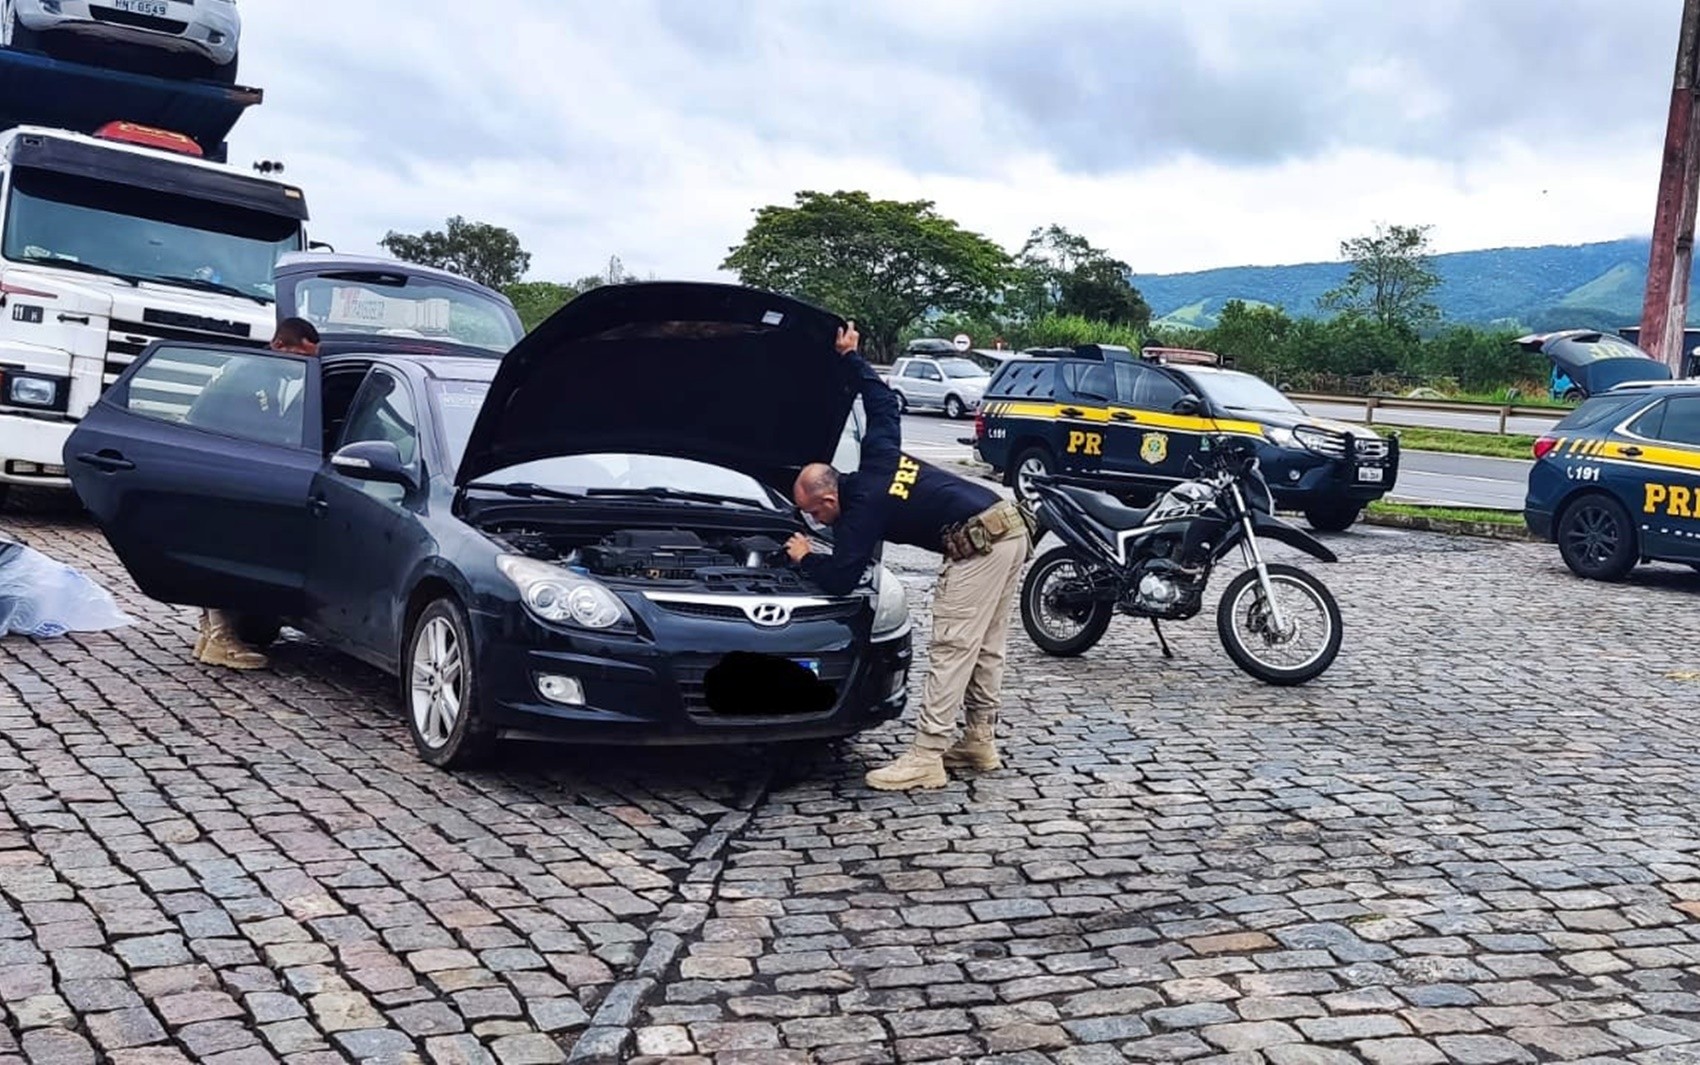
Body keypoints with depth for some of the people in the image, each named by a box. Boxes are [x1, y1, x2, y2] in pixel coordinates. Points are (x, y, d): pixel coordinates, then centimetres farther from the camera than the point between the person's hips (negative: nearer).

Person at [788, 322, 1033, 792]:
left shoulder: (863, 506, -8)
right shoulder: (876, 458, 15)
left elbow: (839, 581, -8)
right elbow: (885, 402, 30)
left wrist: (805, 558, 11)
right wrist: (850, 357, 32)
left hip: (978, 543, -10)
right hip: (1009, 524, 10)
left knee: (953, 649, -8)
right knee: (986, 647, 16)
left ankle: (925, 759, -6)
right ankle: (981, 741, 24)